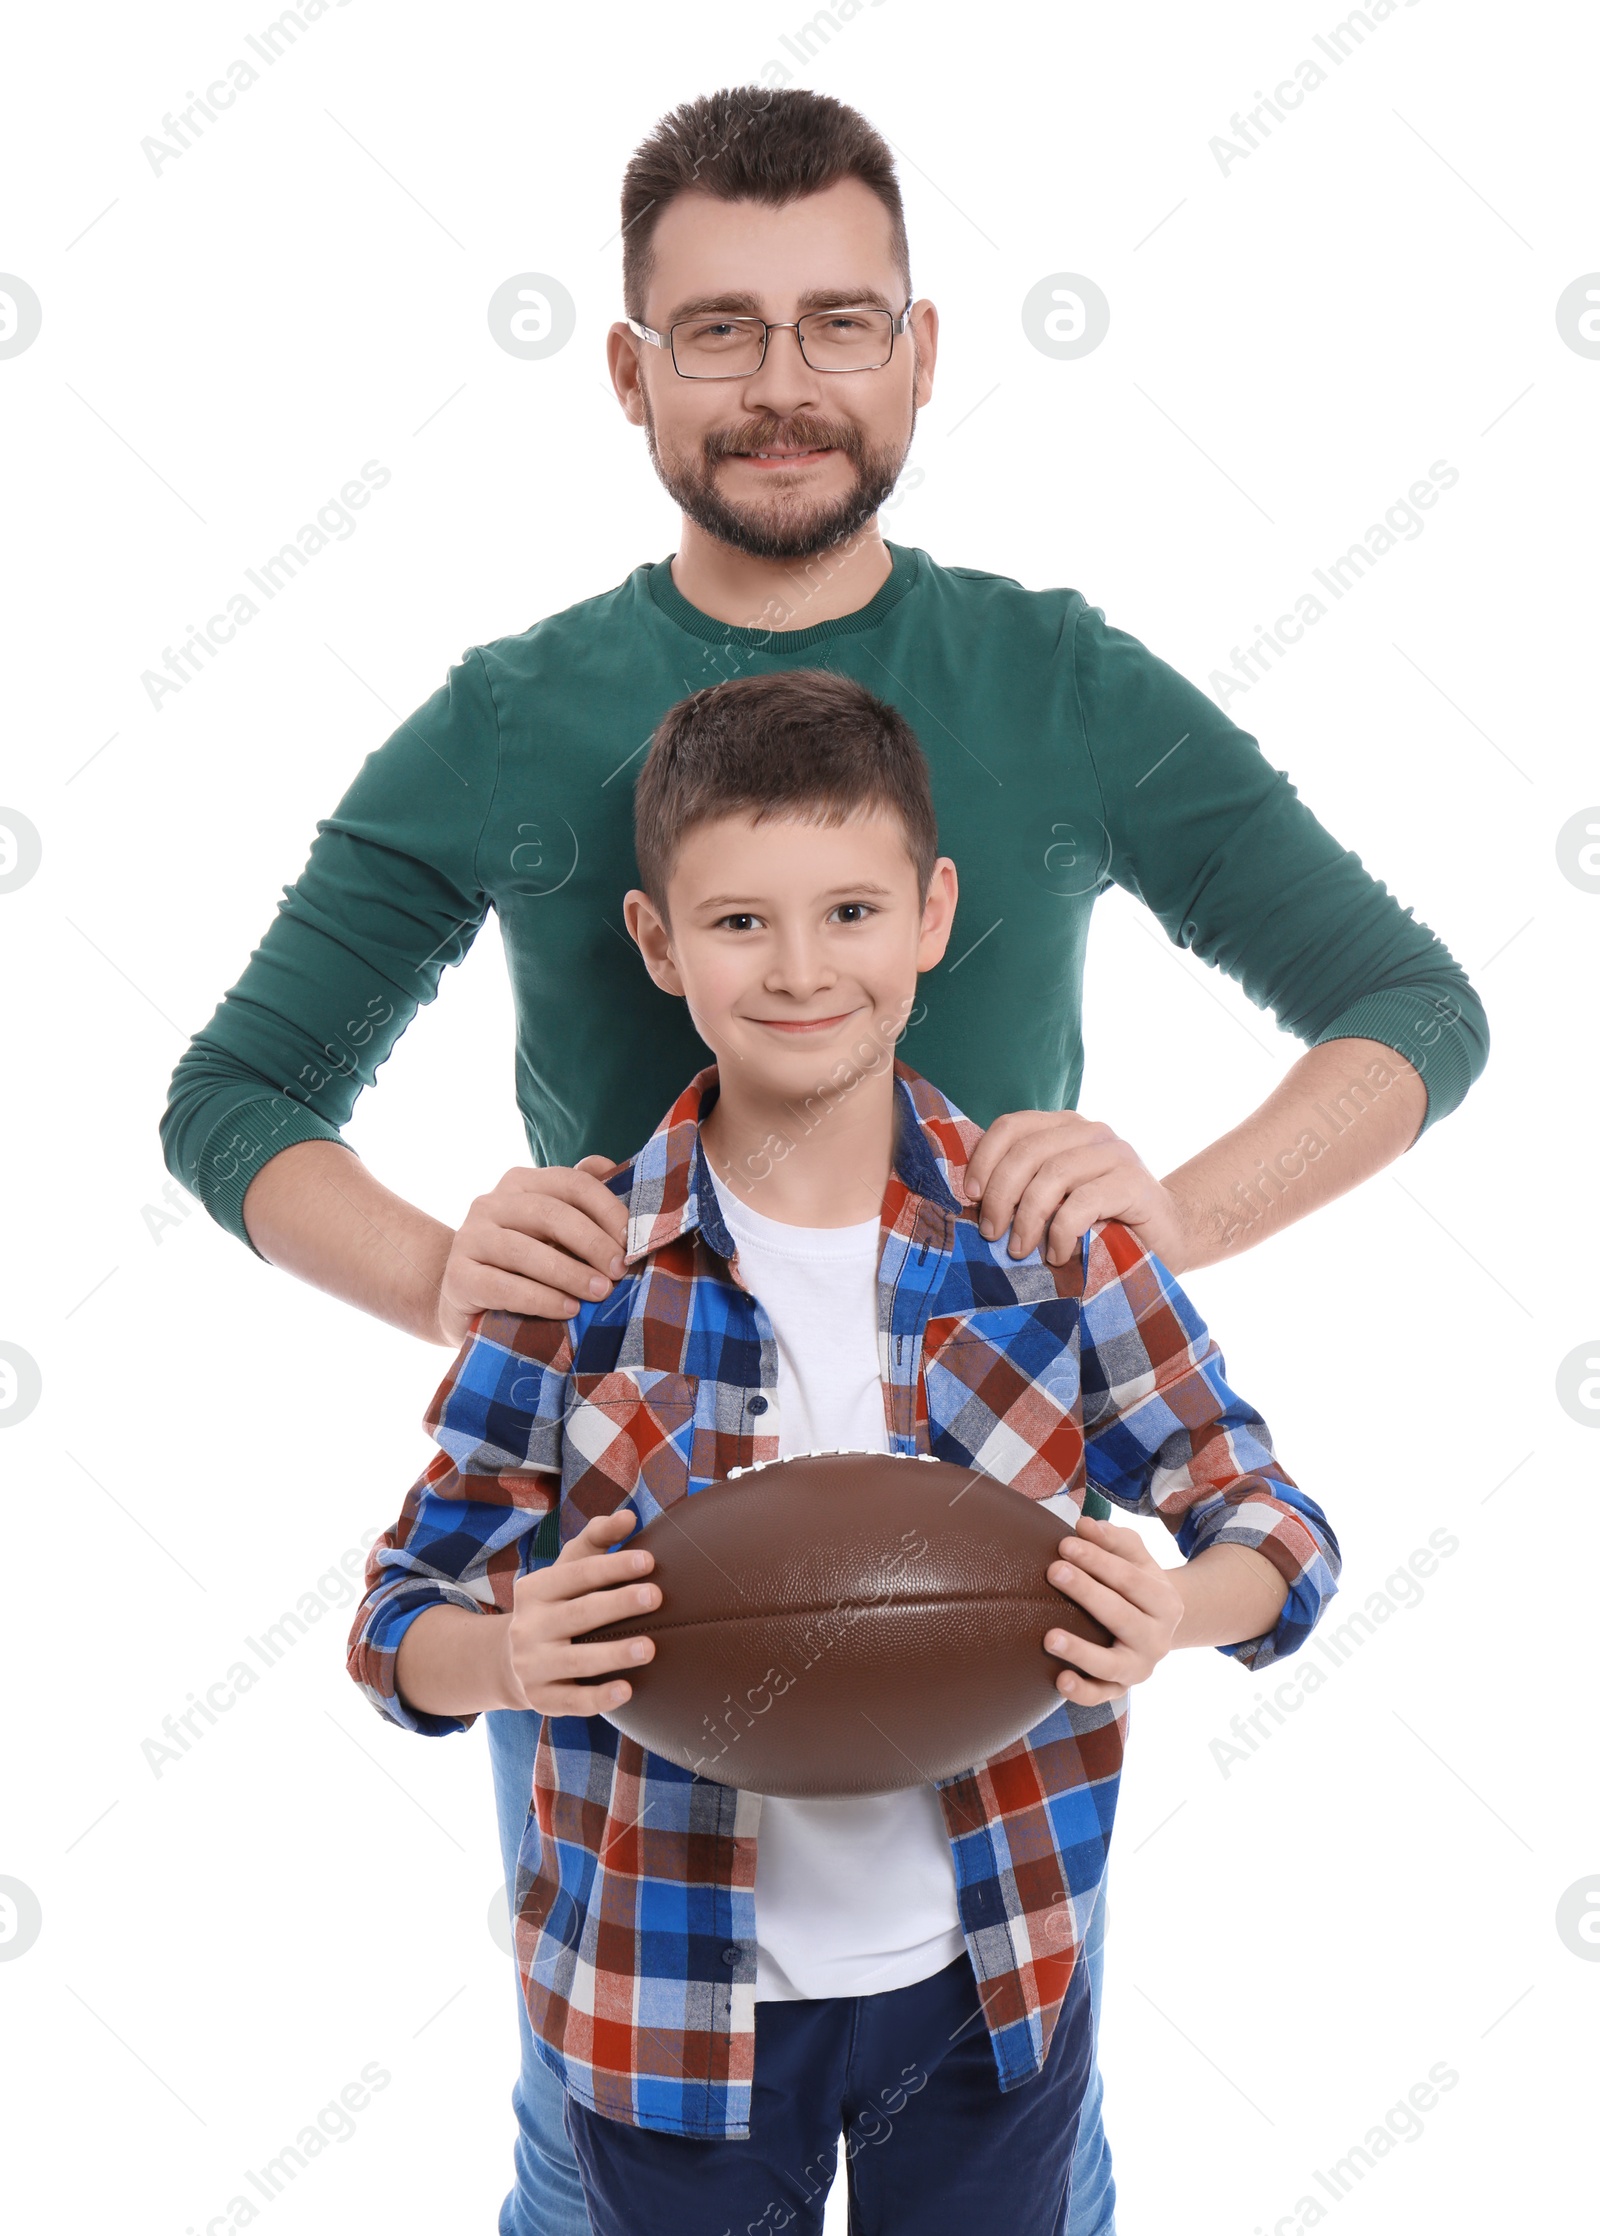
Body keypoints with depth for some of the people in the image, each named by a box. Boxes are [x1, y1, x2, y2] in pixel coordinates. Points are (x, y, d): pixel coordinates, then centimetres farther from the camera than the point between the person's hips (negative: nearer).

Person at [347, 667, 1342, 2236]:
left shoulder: (1055, 1236, -10)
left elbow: (1277, 1526, -3)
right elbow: (405, 1611, -6)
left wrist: (1176, 1612, -25)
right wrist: (508, 1656, -28)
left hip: (987, 1988, 1)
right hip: (672, 2003, -1)